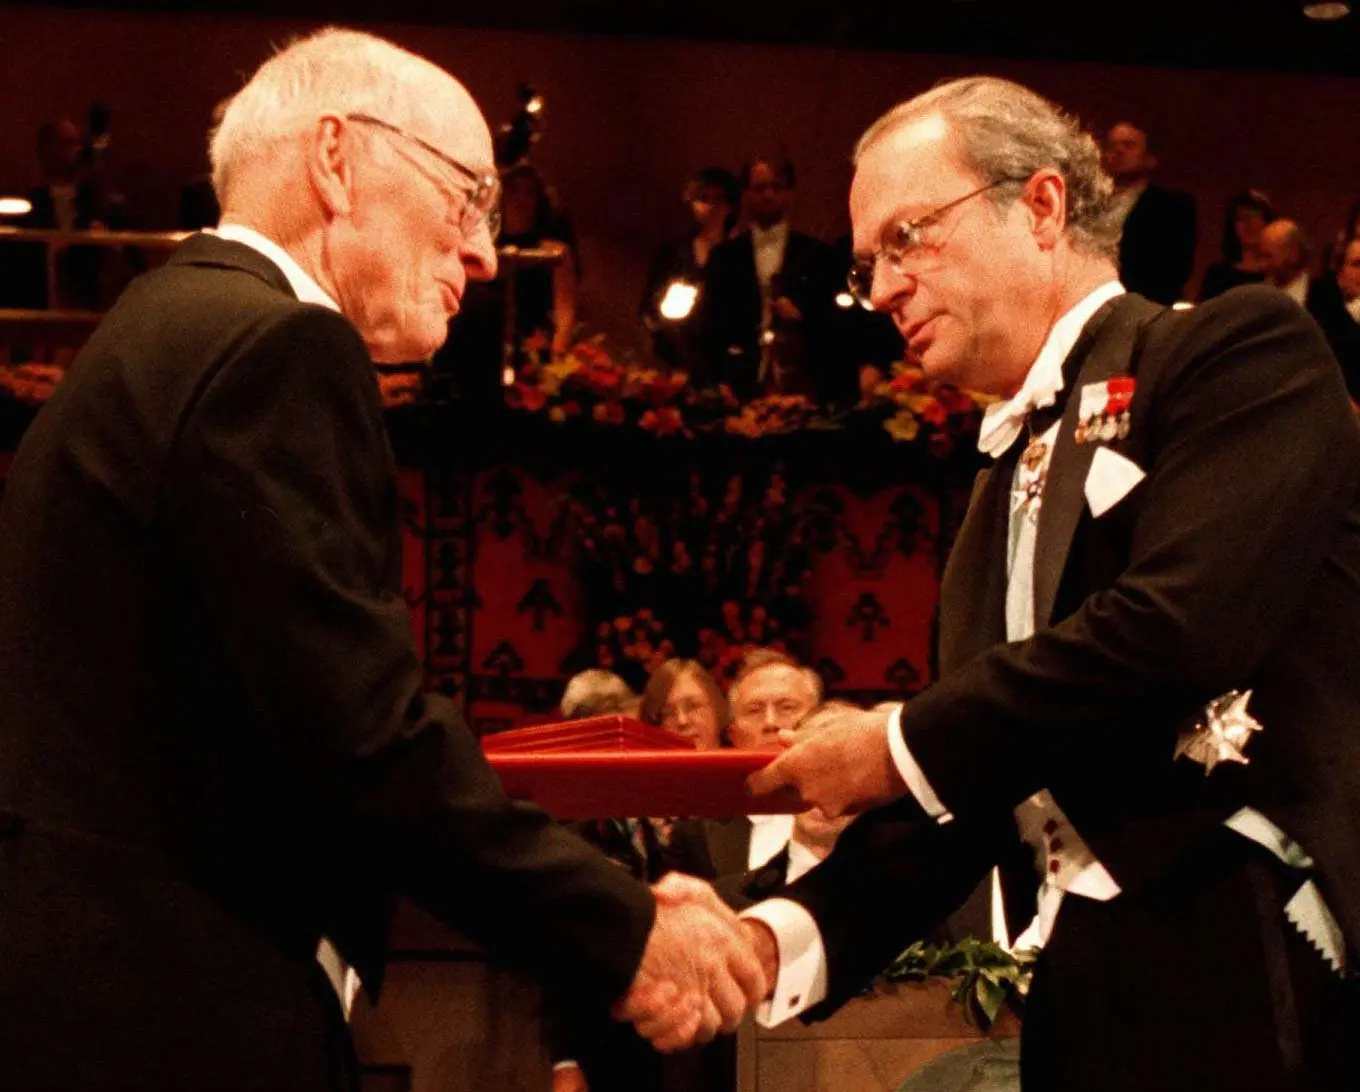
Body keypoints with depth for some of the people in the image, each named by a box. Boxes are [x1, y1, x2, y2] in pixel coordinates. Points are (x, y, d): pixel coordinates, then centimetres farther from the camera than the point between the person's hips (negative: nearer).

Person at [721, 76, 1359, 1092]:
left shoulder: (1240, 348, -2)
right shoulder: (1007, 486, 20)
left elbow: (1180, 626, -17)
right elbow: (962, 793, 17)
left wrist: (902, 744, -7)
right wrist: (782, 935, 0)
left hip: (1256, 981, -7)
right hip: (1089, 1001, 7)